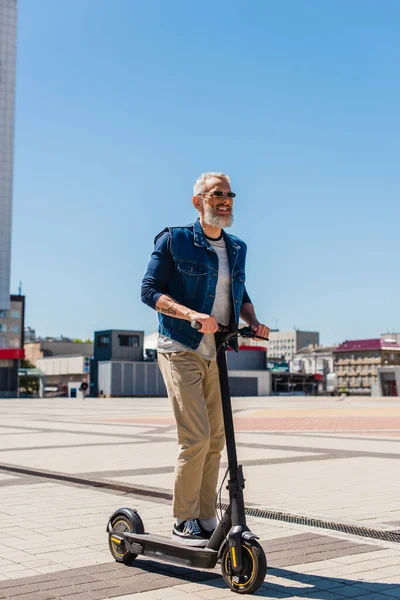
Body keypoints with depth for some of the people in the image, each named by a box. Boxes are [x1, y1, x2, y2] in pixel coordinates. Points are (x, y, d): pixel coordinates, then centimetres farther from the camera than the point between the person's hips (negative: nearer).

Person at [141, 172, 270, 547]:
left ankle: (206, 520, 18)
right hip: (181, 350, -6)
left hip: (217, 354, 6)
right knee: (195, 437, -13)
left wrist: (254, 322, 2)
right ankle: (183, 522, 2)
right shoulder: (174, 240, -4)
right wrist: (192, 315, -23)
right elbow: (150, 290, -9)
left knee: (216, 439, 7)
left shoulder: (236, 249, 13)